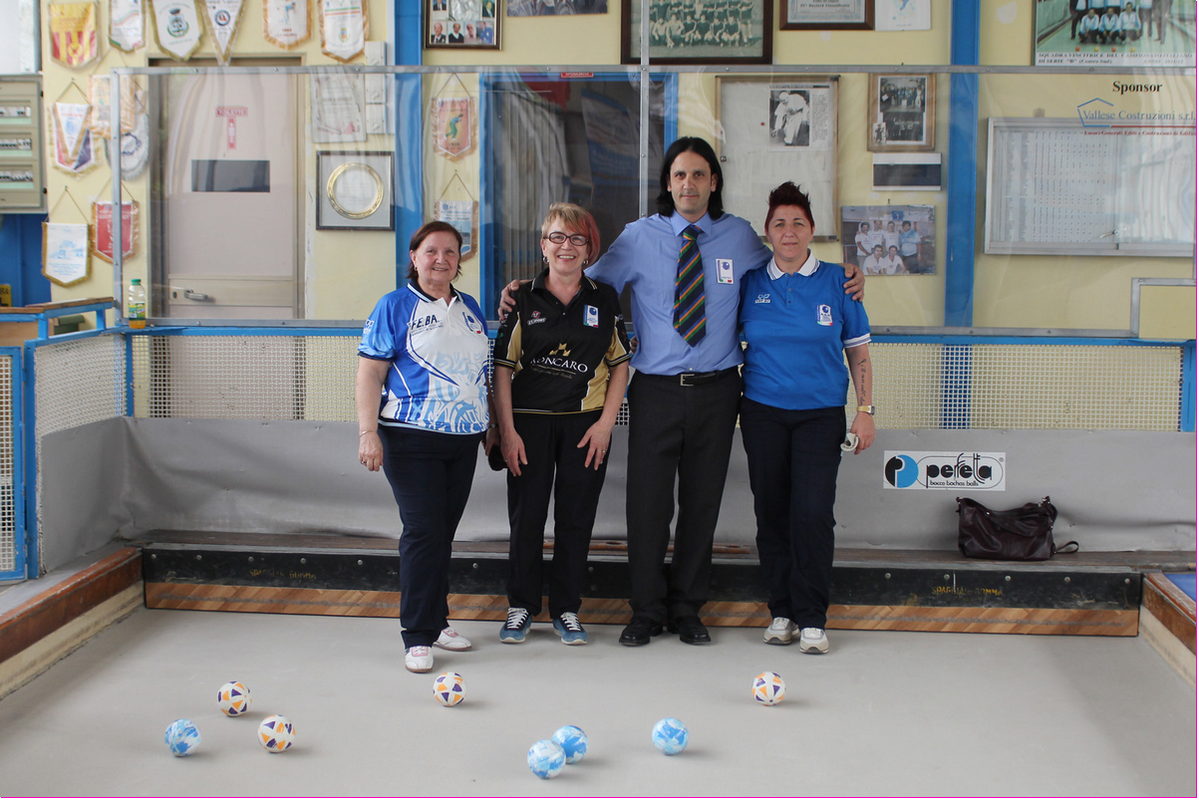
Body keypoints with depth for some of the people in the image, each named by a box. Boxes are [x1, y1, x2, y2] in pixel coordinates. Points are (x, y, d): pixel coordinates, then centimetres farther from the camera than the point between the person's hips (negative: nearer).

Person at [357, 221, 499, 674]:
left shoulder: (469, 308, 16)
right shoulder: (395, 307, -2)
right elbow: (370, 372, -7)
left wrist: (490, 426, 20)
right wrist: (368, 432, -17)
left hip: (463, 439, 6)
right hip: (413, 438, -5)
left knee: (443, 532, 10)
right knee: (423, 531, -10)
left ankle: (436, 621, 21)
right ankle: (418, 637, -2)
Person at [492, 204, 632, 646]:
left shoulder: (605, 299, 5)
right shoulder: (522, 299, 1)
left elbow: (620, 365, 7)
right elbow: (502, 368, 0)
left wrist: (605, 423, -3)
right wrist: (508, 430, -6)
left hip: (585, 424, 1)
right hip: (529, 422, -1)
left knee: (576, 518, 6)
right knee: (526, 516, 4)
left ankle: (566, 609, 19)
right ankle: (521, 607, 20)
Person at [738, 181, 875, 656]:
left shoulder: (835, 282, 2)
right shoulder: (751, 284, 5)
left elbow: (858, 350, 7)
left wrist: (865, 410, 1)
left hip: (821, 414, -1)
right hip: (763, 412, 2)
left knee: (813, 513, -9)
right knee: (771, 511, 4)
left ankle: (812, 618, 1)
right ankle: (781, 612, 16)